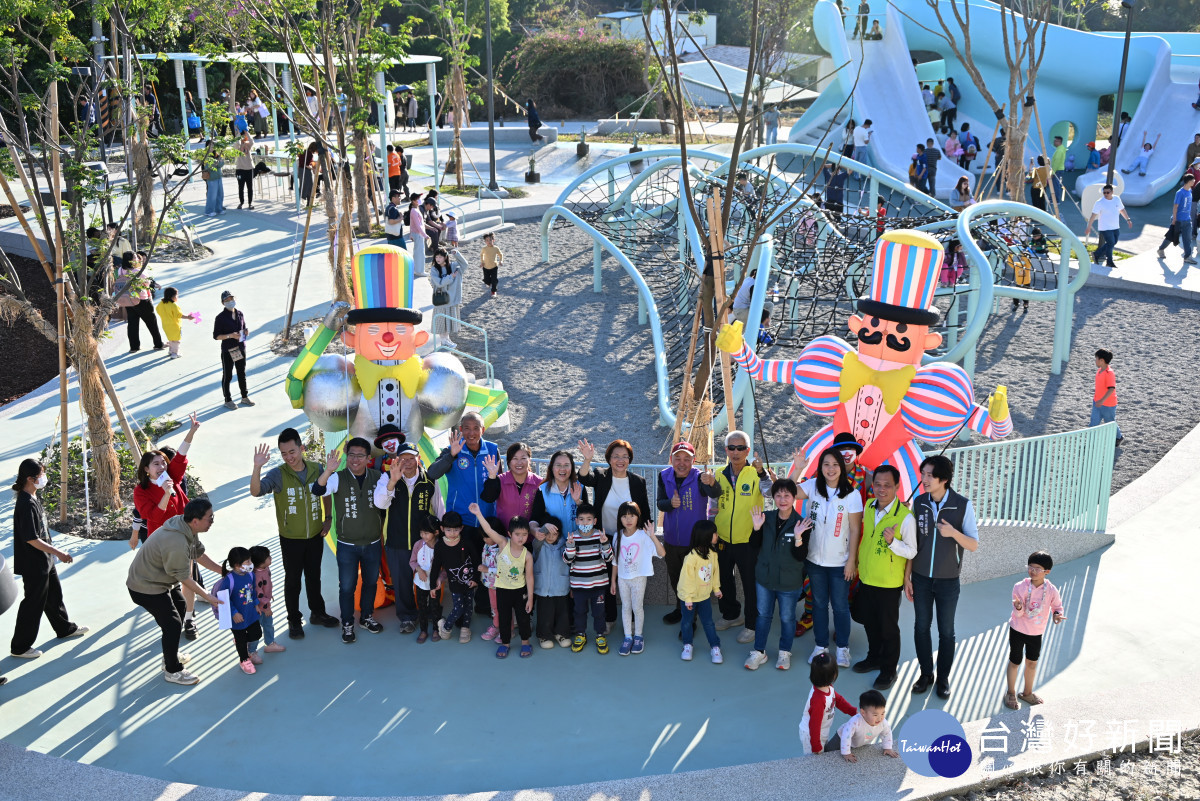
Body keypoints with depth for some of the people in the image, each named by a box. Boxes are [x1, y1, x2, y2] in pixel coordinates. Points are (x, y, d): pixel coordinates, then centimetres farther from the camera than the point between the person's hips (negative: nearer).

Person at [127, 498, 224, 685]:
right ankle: (172, 671, 11)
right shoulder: (177, 543, -38)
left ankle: (171, 655, 40)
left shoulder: (187, 527, -8)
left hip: (156, 578, 11)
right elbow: (184, 578, -26)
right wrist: (208, 597, -17)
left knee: (180, 606, 24)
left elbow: (199, 554, 6)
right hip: (145, 587, -11)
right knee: (172, 624, -6)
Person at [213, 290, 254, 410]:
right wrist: (230, 335, -25)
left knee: (242, 374, 17)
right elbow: (216, 336, -11)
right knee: (227, 376, 5)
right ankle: (228, 400, 17)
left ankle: (245, 397, 30)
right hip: (227, 350, -5)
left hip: (240, 348, 5)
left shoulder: (240, 314, 4)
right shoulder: (220, 318, -13)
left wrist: (246, 332, -6)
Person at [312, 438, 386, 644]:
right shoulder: (338, 478, -11)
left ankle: (366, 617, 40)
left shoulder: (378, 477, -5)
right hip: (347, 545, -2)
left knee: (371, 582, 18)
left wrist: (392, 483, -41)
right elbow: (317, 490, -28)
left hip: (373, 543, 2)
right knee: (346, 586, 7)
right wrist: (328, 471, -48)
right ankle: (347, 624, 25)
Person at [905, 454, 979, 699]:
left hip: (948, 581, -2)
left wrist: (953, 532, -29)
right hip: (921, 578, 2)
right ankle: (926, 674, 28)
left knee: (946, 631, 9)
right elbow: (913, 543, 3)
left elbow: (974, 545, -10)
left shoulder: (963, 505, -14)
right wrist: (907, 577, 4)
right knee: (921, 627, 10)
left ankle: (943, 678, 26)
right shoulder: (918, 502, -4)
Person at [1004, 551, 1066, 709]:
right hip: (1018, 630, -2)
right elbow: (1018, 614, -17)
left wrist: (1057, 614, -22)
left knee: (1032, 662, 17)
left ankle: (1027, 693, 38)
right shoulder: (1020, 587, -20)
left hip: (1037, 632, 2)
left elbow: (1057, 607, 2)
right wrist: (1018, 607, -41)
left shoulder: (1051, 590, -15)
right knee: (1015, 662, 8)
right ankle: (1011, 694, 27)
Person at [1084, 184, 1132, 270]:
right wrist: (1089, 227, -16)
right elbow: (1093, 215, -13)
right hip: (1106, 228, -7)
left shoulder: (1117, 199, 5)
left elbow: (1122, 209, 20)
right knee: (1111, 243, -7)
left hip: (1116, 227, 7)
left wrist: (1128, 219, 20)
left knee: (1113, 243, 10)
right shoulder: (1099, 202, -13)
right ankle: (1109, 262, 9)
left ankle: (1096, 255, 24)